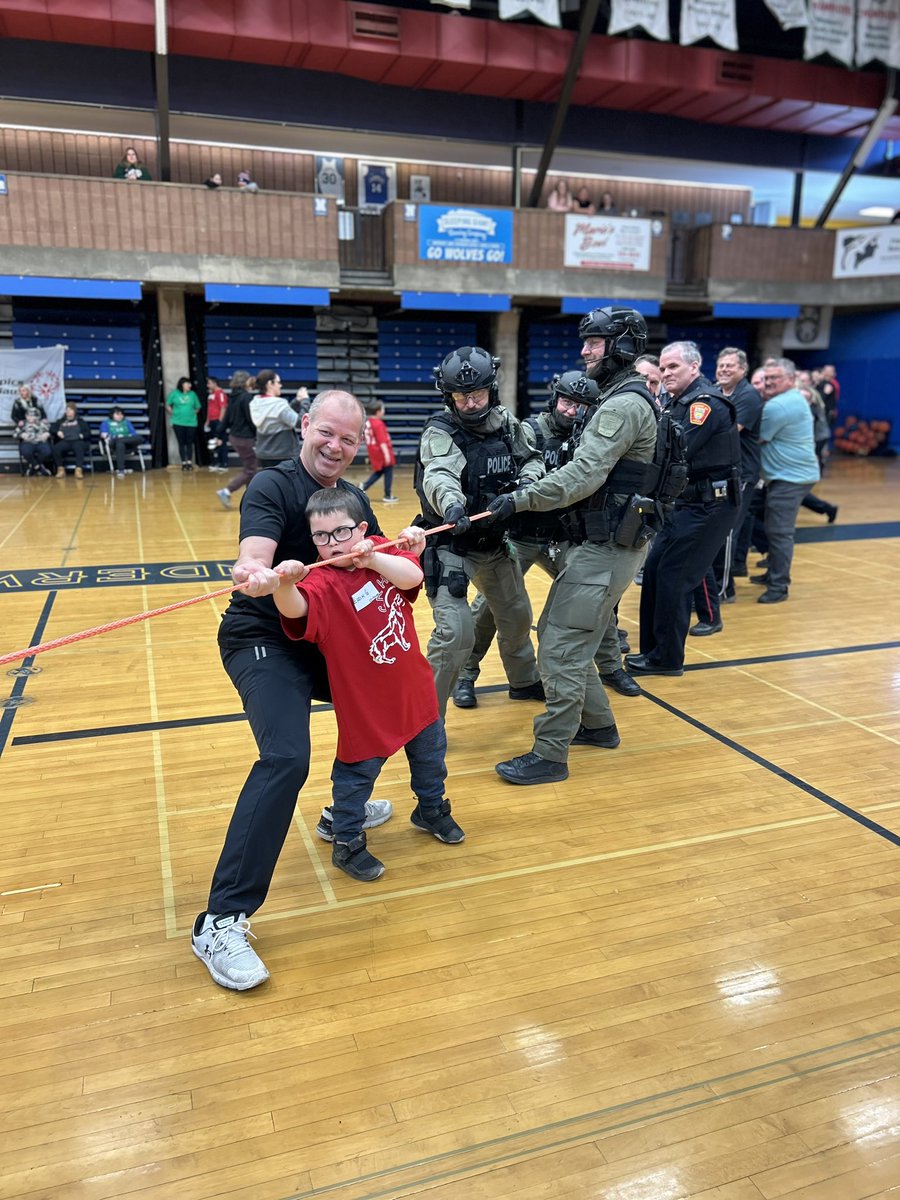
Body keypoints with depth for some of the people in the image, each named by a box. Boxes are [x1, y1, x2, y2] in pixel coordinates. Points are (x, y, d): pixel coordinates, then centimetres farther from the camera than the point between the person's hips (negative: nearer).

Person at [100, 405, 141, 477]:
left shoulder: (126, 421, 28)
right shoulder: (106, 422, 21)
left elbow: (133, 433, 15)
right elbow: (103, 433, 4)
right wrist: (107, 437, -18)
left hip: (128, 444, 2)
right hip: (114, 444, -2)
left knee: (138, 439, -32)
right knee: (120, 444, -43)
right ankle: (121, 470, -52)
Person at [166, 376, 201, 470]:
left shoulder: (192, 394, 4)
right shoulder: (174, 393, 0)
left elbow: (197, 407, 12)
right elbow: (167, 406, 8)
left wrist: (192, 414, 5)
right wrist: (173, 414, 4)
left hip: (191, 423, 1)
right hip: (178, 423, -1)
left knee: (190, 443, 2)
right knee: (181, 443, 1)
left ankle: (190, 462, 7)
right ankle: (183, 463, 6)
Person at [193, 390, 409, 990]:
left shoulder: (354, 497, 7)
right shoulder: (272, 486, -15)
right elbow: (253, 562, -30)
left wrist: (403, 543, -5)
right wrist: (261, 576, -55)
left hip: (322, 637, 8)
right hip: (263, 641, -8)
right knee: (286, 759, -26)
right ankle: (222, 922, -21)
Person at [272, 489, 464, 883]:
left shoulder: (383, 553, -7)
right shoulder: (321, 583, -20)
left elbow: (412, 576, -25)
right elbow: (295, 609, -41)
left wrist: (374, 559, -41)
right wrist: (285, 584, -62)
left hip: (413, 685, 5)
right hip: (364, 701, -5)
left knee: (430, 752, 24)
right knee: (358, 770, 3)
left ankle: (431, 810, 50)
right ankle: (346, 843, 26)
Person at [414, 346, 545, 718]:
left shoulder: (507, 423, -1)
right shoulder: (440, 431, -18)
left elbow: (532, 458, 12)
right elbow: (439, 476, -36)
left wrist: (527, 479, -12)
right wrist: (451, 504, -58)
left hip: (495, 544, 7)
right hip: (452, 547, -7)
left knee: (517, 616, 23)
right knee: (455, 633, -19)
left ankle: (525, 682, 50)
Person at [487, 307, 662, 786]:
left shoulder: (625, 405, -15)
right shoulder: (616, 398, 17)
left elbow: (584, 473, -25)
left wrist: (521, 499, -25)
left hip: (606, 549, -10)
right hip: (591, 541, 10)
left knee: (560, 649, -7)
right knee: (556, 634, 17)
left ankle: (550, 755, 3)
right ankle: (598, 724, 31)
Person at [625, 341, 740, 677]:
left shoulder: (706, 402, -15)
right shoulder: (679, 402, 13)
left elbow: (677, 449, -26)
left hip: (709, 505, -9)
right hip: (687, 501, 9)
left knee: (672, 577, -7)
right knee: (654, 568, 8)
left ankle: (667, 658, 5)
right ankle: (652, 649, 18)